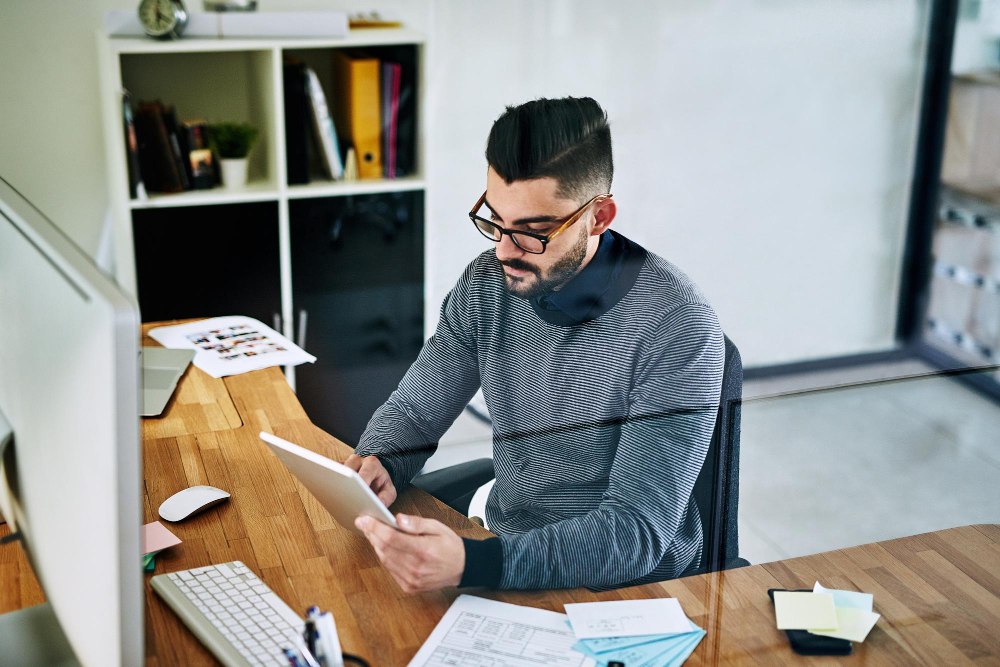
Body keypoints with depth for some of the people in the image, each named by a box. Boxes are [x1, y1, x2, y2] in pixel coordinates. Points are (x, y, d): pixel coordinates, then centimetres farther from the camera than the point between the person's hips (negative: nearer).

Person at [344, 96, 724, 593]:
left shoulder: (677, 328, -23)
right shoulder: (488, 283, -4)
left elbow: (635, 536, -27)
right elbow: (414, 409, 7)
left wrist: (471, 563, -40)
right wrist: (377, 465, -17)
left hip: (627, 591, -5)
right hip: (504, 557, 6)